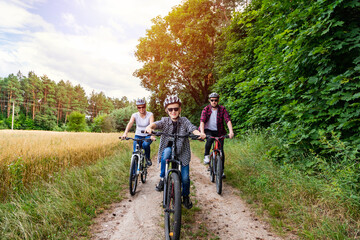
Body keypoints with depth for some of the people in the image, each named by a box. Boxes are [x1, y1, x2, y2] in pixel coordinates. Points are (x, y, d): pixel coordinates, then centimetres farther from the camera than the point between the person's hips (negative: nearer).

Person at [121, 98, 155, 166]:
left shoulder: (150, 115, -11)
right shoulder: (134, 115, -6)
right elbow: (130, 123, -24)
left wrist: (152, 135, -47)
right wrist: (125, 133, -44)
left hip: (147, 136, -2)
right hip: (138, 136, 2)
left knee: (145, 144, -34)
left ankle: (148, 158, -4)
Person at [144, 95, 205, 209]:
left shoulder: (184, 121, -3)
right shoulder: (165, 121, -3)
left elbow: (192, 128, -20)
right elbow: (156, 124, -23)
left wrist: (199, 133, -44)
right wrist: (150, 127, -48)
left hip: (182, 152, 1)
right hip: (168, 149, 0)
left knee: (185, 177, -3)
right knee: (167, 151, -36)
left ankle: (186, 196, 31)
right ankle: (162, 178, -16)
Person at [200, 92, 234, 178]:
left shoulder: (222, 109, -5)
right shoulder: (206, 109, -7)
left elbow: (228, 120, -17)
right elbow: (202, 121, -20)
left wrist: (231, 131, -34)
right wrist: (202, 132, -37)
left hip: (219, 131, 1)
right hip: (208, 130, -1)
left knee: (221, 150, -4)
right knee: (209, 139, -35)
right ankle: (206, 155, -9)